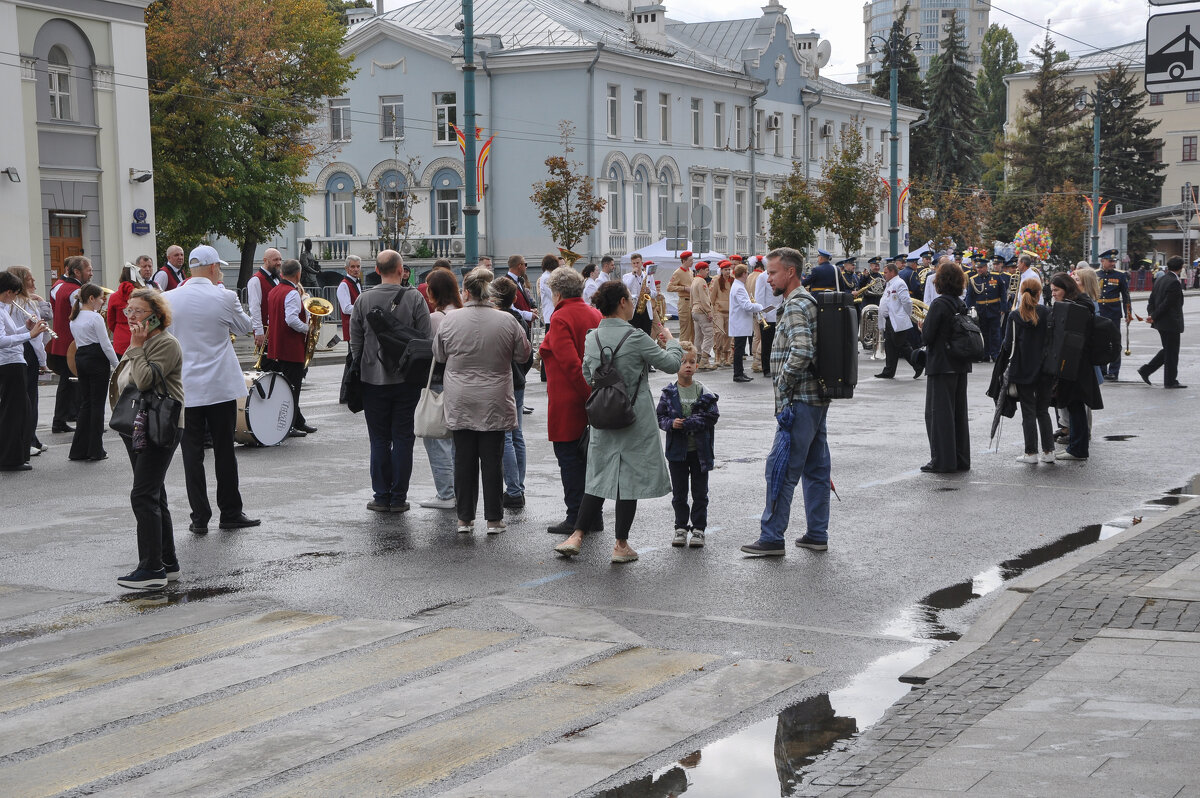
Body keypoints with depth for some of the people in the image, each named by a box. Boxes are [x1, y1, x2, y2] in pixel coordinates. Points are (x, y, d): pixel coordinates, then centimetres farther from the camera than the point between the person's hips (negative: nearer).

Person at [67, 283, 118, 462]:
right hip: (97, 360, -7)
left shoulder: (74, 319, 11)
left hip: (80, 359, 8)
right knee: (97, 404, -1)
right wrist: (117, 365, -6)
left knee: (85, 403, 11)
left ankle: (79, 449, 10)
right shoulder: (95, 318, -13)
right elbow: (106, 345, -13)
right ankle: (95, 450, 1)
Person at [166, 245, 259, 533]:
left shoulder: (169, 299, -3)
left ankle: (200, 518, 7)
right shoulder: (224, 297, -9)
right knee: (225, 451, 9)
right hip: (221, 387, -1)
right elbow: (246, 327, 8)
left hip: (183, 389, 1)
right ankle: (230, 513, 16)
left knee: (192, 454, 5)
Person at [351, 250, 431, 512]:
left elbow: (355, 342, 3)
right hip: (407, 380, -1)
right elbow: (427, 339, -5)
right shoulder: (415, 298, -6)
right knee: (403, 439, 5)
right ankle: (398, 498, 6)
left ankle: (381, 497, 9)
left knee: (379, 440, 8)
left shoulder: (363, 300, -2)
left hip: (373, 381, 1)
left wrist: (359, 370, 15)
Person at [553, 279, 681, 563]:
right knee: (630, 476, 3)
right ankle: (621, 545, 9)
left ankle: (576, 536, 6)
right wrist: (670, 340, 11)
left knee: (599, 476, 13)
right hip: (635, 420, -5)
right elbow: (672, 364, -7)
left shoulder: (592, 338, 2)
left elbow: (587, 376, 13)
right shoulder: (635, 337, -15)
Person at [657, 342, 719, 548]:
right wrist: (671, 423, -21)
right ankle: (681, 527, 21)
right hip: (677, 451, 0)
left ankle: (698, 528, 16)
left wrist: (686, 423, -19)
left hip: (700, 451, 0)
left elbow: (712, 418, -10)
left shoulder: (704, 394, -4)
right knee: (679, 492, 10)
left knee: (700, 492, 7)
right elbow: (660, 418, -1)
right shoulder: (668, 394, -2)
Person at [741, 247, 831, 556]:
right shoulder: (810, 302, 18)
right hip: (817, 398, 10)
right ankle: (817, 535, 17)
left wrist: (782, 387, -16)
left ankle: (771, 538, -4)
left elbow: (801, 351, -27)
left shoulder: (795, 305, -14)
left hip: (800, 402, -10)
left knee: (781, 469, -7)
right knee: (815, 469, 12)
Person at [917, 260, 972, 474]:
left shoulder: (938, 304, -15)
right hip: (961, 365, 8)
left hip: (942, 365, -8)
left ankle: (942, 461, -2)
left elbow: (928, 337, -17)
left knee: (939, 412, -2)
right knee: (959, 412, 12)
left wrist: (923, 327, 5)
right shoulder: (961, 304, 8)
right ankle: (961, 459, 18)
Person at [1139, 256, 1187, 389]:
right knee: (1172, 352, 1)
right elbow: (1167, 303, -21)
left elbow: (1152, 300, 8)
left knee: (1168, 350, 19)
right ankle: (1170, 381, 8)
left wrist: (1152, 315, -3)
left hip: (1161, 323, 9)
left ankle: (1146, 370, 15)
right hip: (1171, 323, -9)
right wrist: (1154, 317, -14)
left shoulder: (1159, 280, 9)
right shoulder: (1175, 283, -19)